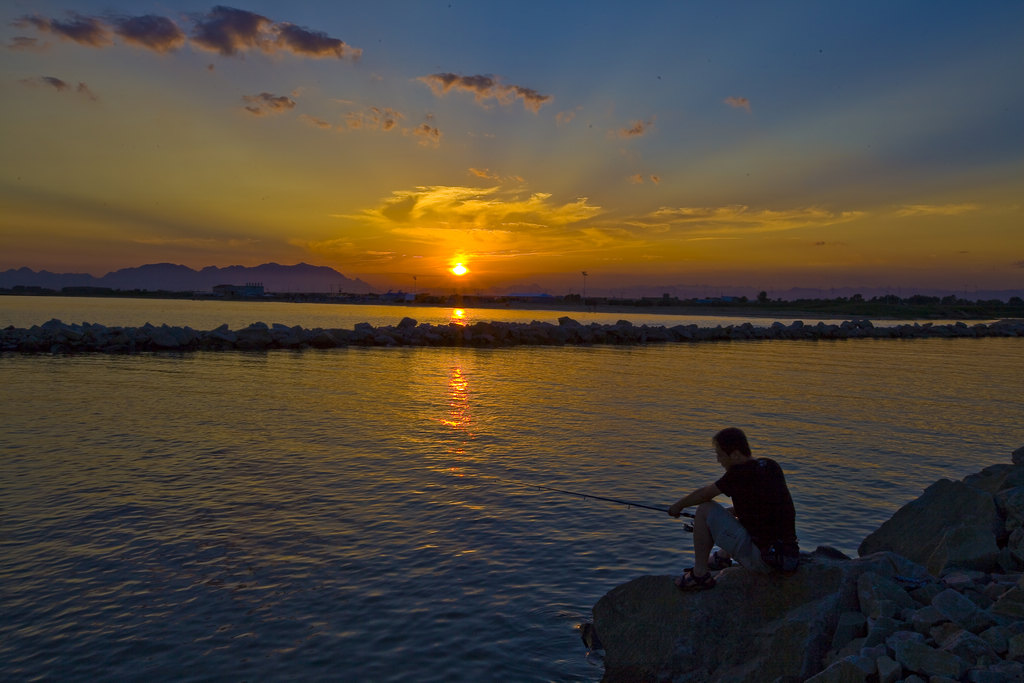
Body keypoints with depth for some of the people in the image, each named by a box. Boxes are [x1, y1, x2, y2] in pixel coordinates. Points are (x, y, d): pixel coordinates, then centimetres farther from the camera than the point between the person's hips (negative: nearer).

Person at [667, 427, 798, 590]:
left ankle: (700, 574, 5)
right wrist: (729, 512, 28)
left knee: (705, 509, -4)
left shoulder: (741, 473, -16)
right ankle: (723, 557, 46)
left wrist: (679, 505, 16)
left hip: (761, 561, -9)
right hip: (789, 556, 9)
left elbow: (704, 495, -2)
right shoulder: (771, 466, 6)